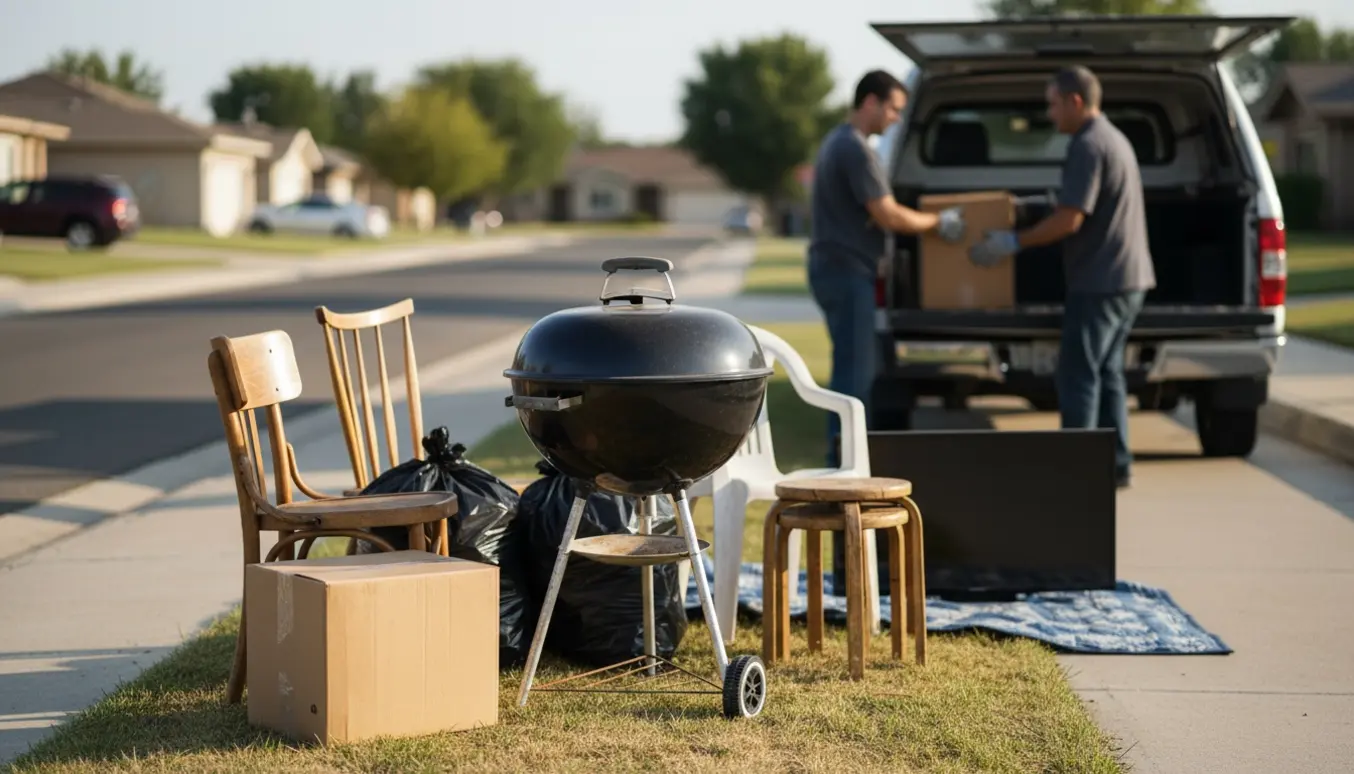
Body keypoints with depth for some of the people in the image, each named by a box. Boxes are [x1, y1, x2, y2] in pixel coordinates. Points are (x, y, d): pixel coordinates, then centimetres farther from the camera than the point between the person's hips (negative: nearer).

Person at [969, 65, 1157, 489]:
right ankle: (1116, 463, 15)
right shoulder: (1114, 139, 17)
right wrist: (1044, 207, 28)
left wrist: (1015, 242, -13)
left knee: (1078, 374, -6)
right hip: (1127, 279, 10)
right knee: (1107, 371, 13)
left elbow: (1069, 220, -21)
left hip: (1099, 282, -10)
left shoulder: (1088, 146, -15)